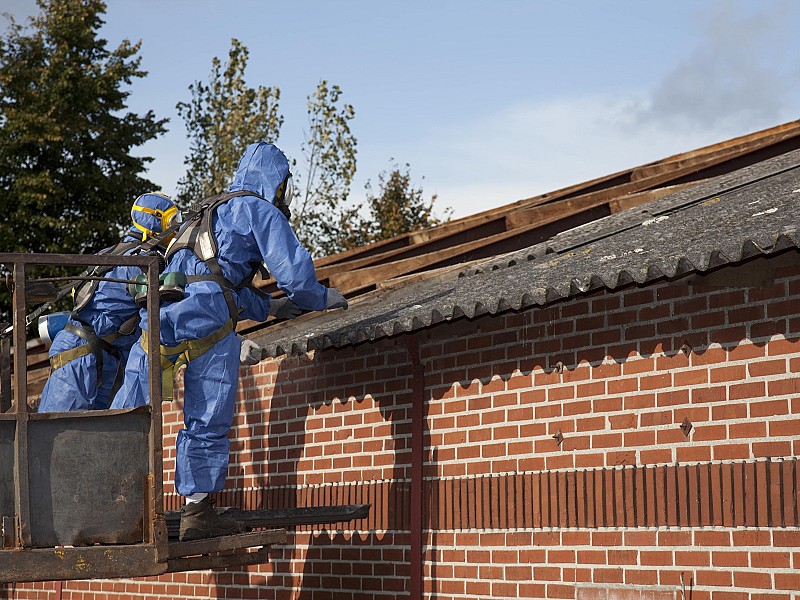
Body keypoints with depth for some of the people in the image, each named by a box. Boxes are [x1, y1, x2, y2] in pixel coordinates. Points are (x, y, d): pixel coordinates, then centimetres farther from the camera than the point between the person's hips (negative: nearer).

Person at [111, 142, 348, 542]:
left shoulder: (209, 213, 34)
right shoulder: (262, 212, 9)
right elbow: (295, 272, 2)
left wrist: (268, 306, 43)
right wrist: (323, 299, 21)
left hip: (162, 310, 7)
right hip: (207, 318, -7)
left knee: (130, 411, 4)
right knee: (207, 423, 1)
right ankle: (197, 512, 5)